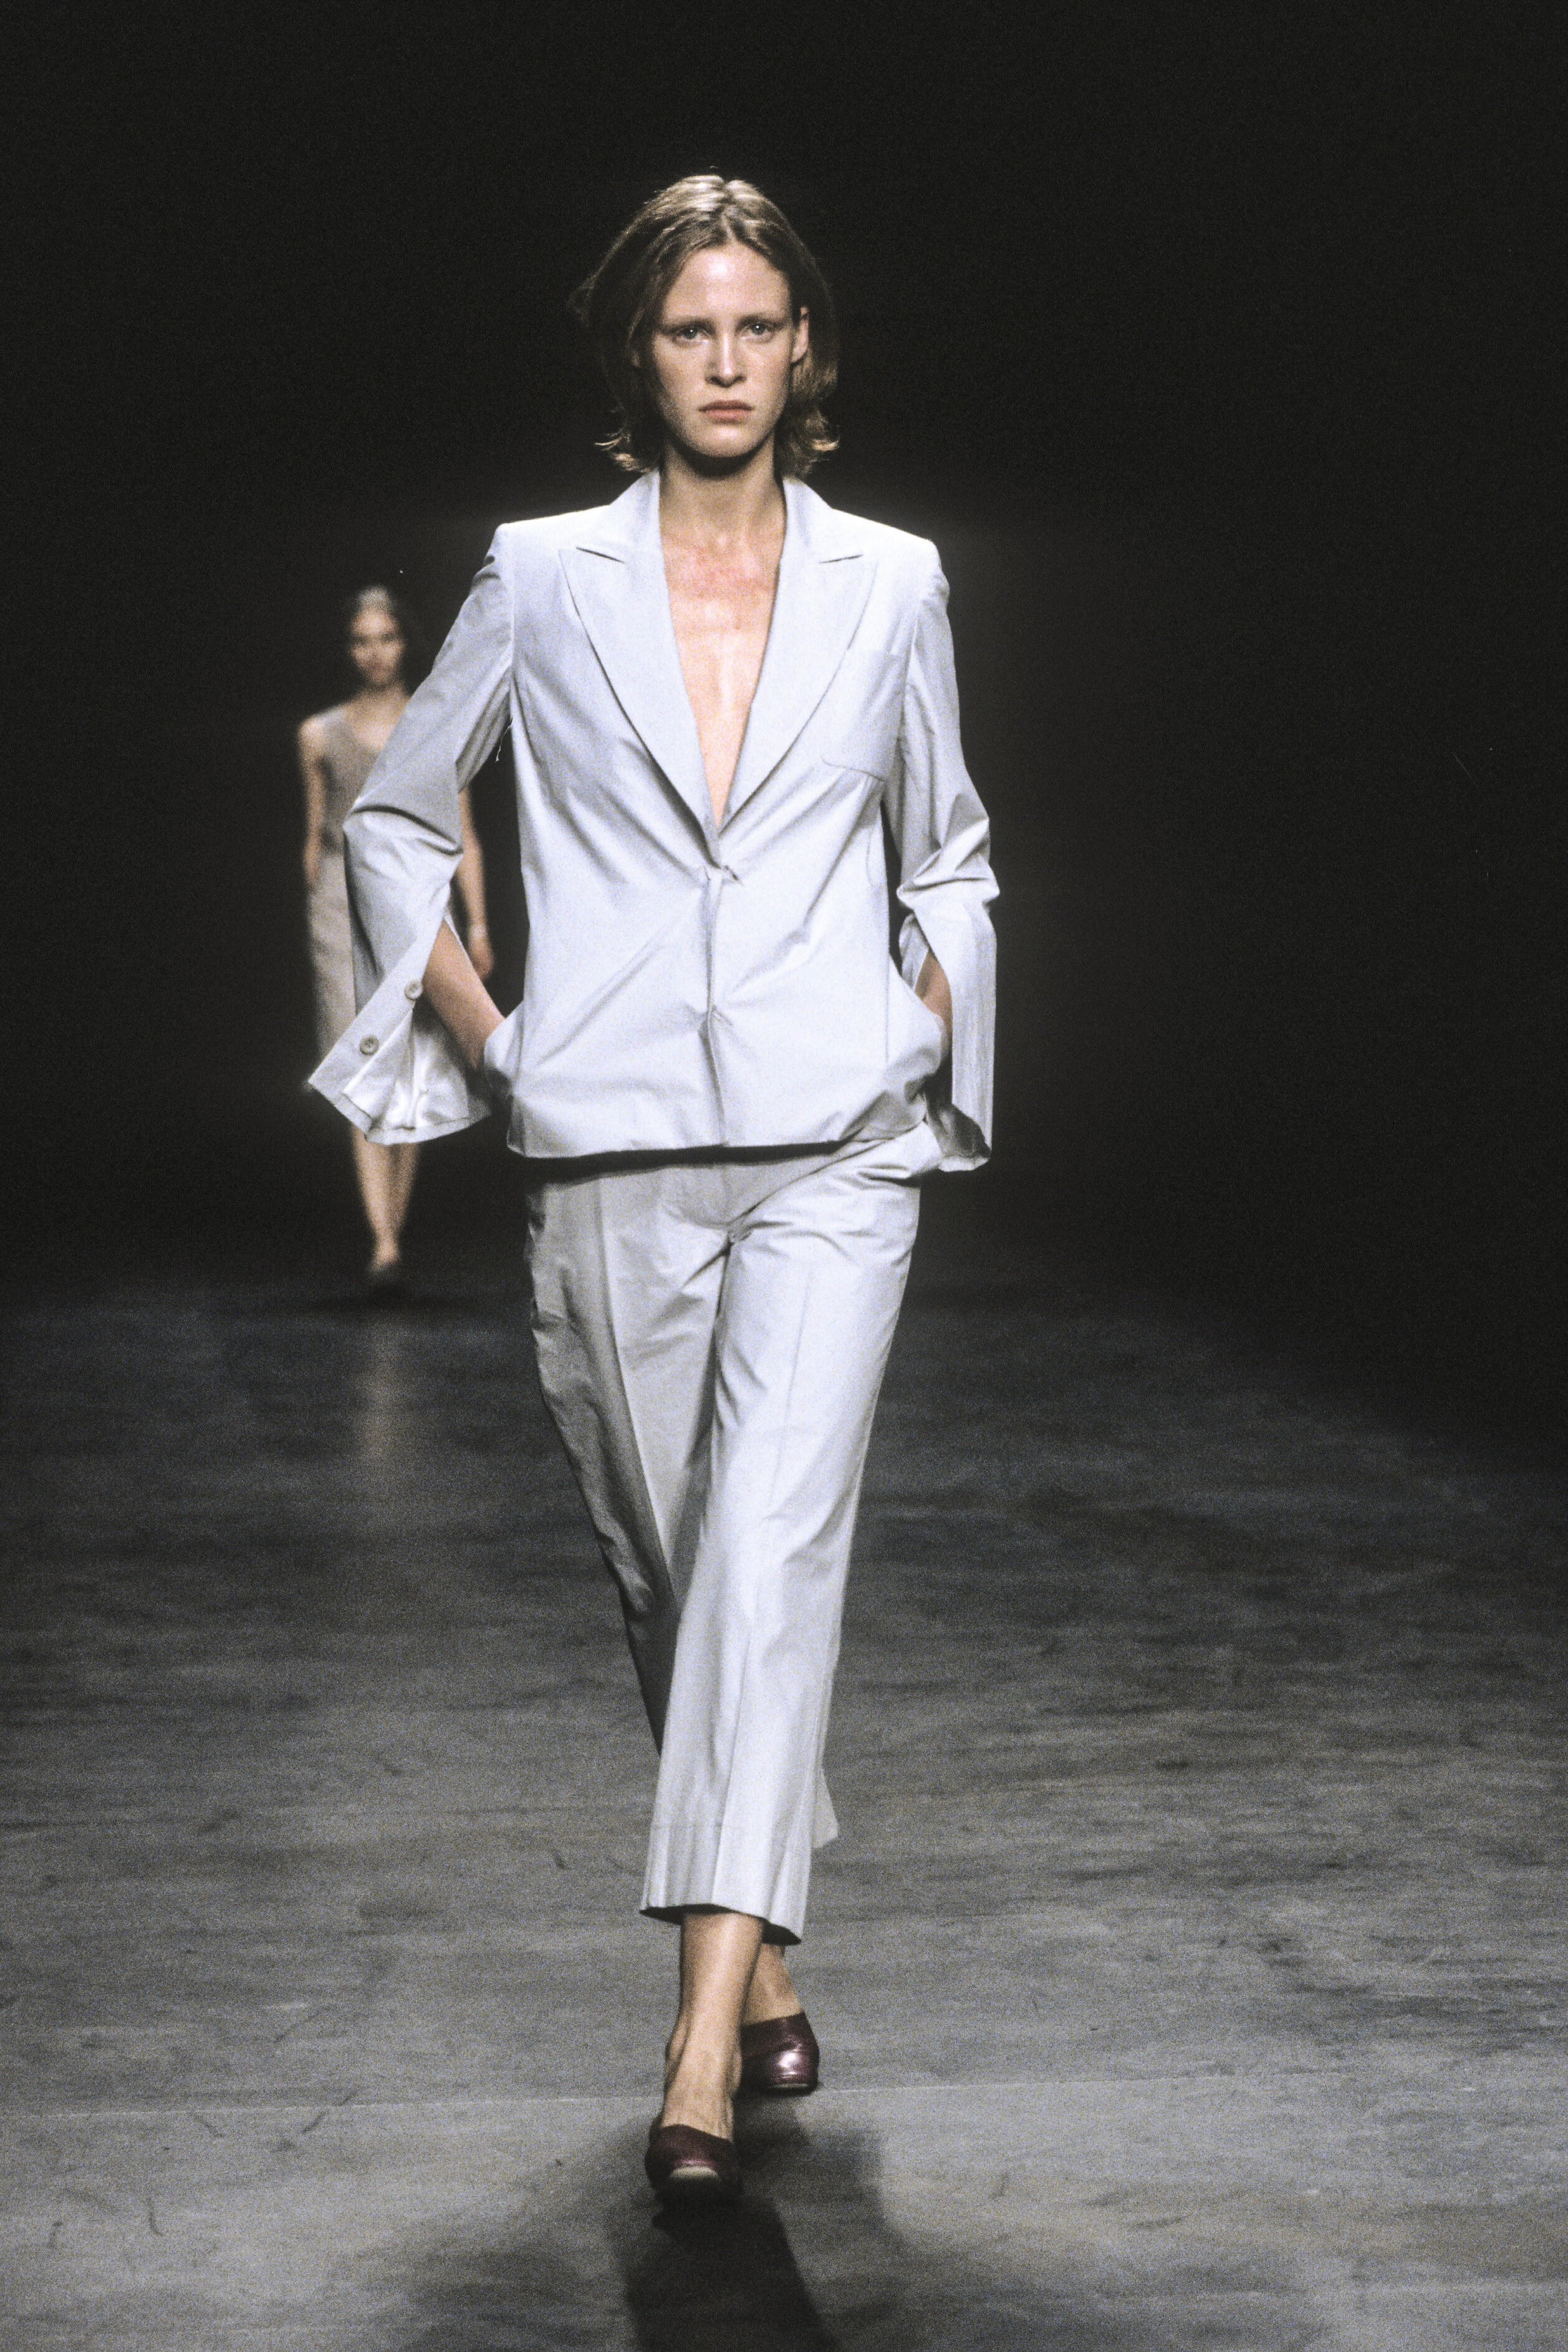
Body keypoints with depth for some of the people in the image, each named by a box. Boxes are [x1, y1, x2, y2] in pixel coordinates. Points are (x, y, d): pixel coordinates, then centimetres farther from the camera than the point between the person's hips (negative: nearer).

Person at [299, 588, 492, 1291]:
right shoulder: (320, 736, 9)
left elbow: (463, 838, 8)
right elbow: (314, 838, 16)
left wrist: (478, 925, -1)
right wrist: (313, 929, 17)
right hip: (345, 899, -1)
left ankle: (394, 1227, 18)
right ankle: (384, 1245, -19)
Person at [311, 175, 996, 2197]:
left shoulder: (891, 586, 7)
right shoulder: (542, 581, 4)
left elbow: (950, 851, 22)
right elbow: (395, 817, 15)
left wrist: (928, 1025, 7)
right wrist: (484, 1035, 5)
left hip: (832, 1146, -1)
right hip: (614, 1154, 1)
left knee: (772, 1540, -17)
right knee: (667, 1563, 9)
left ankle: (706, 2034, -20)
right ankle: (766, 1950, 30)